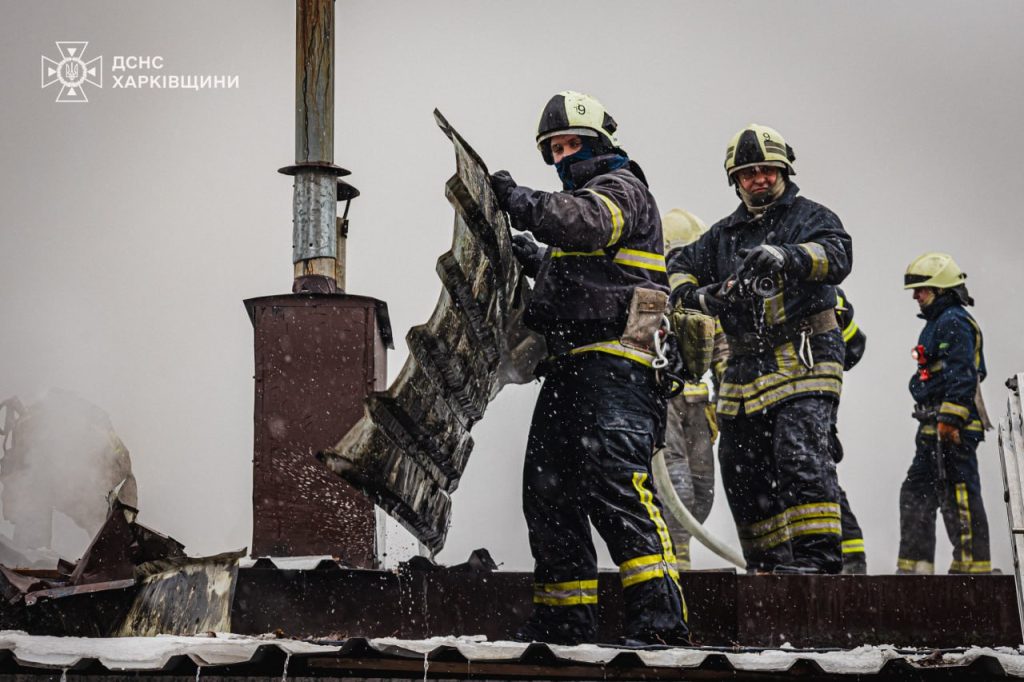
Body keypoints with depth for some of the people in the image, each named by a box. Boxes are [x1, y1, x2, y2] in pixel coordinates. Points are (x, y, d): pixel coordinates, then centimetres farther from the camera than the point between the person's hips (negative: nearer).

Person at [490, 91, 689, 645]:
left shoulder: (622, 188, 2)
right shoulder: (581, 198, 31)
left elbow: (586, 223, -20)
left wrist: (520, 201, -17)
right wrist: (533, 259, 19)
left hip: (615, 361, -10)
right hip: (571, 366, 10)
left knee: (615, 483, -21)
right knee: (547, 489, 6)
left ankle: (659, 617, -24)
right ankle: (563, 618, 13)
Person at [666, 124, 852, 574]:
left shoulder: (809, 217, 4)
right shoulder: (724, 234, 21)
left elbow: (838, 254, -15)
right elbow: (678, 266, 22)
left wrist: (786, 256, -35)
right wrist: (695, 293, -2)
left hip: (803, 356, -6)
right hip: (745, 364, 6)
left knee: (800, 455, -21)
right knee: (741, 469, 7)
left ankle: (816, 557, -19)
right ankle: (768, 568, 18)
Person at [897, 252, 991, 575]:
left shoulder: (954, 321, -9)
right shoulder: (938, 323, 23)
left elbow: (961, 374, -19)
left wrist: (950, 418, -24)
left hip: (953, 427, -11)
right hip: (935, 428, 11)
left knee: (959, 492, -10)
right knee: (916, 491, 11)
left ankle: (973, 564, -6)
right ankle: (915, 564, 15)